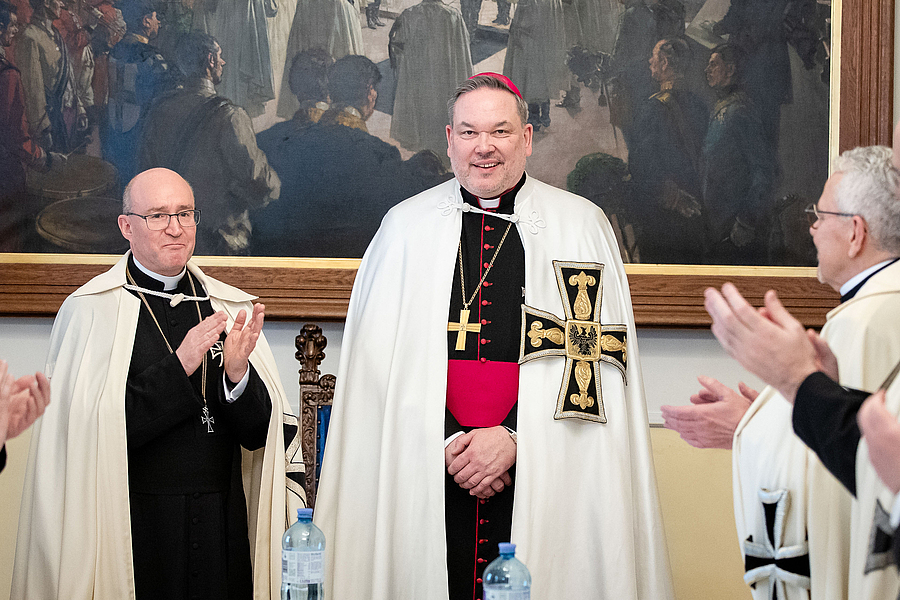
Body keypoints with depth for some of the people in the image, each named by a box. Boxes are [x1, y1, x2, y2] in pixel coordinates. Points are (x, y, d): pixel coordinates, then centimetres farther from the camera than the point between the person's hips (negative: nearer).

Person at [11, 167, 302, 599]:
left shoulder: (231, 309, 6)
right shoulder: (90, 312, -4)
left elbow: (259, 434, 4)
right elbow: (90, 429, -13)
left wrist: (237, 375, -15)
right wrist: (177, 368, -19)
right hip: (132, 527, -3)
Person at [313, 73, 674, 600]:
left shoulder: (582, 226, 5)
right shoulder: (406, 227, 9)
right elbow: (381, 359, 5)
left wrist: (513, 437, -12)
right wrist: (446, 440, -8)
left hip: (544, 480, -1)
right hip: (425, 480, 1)